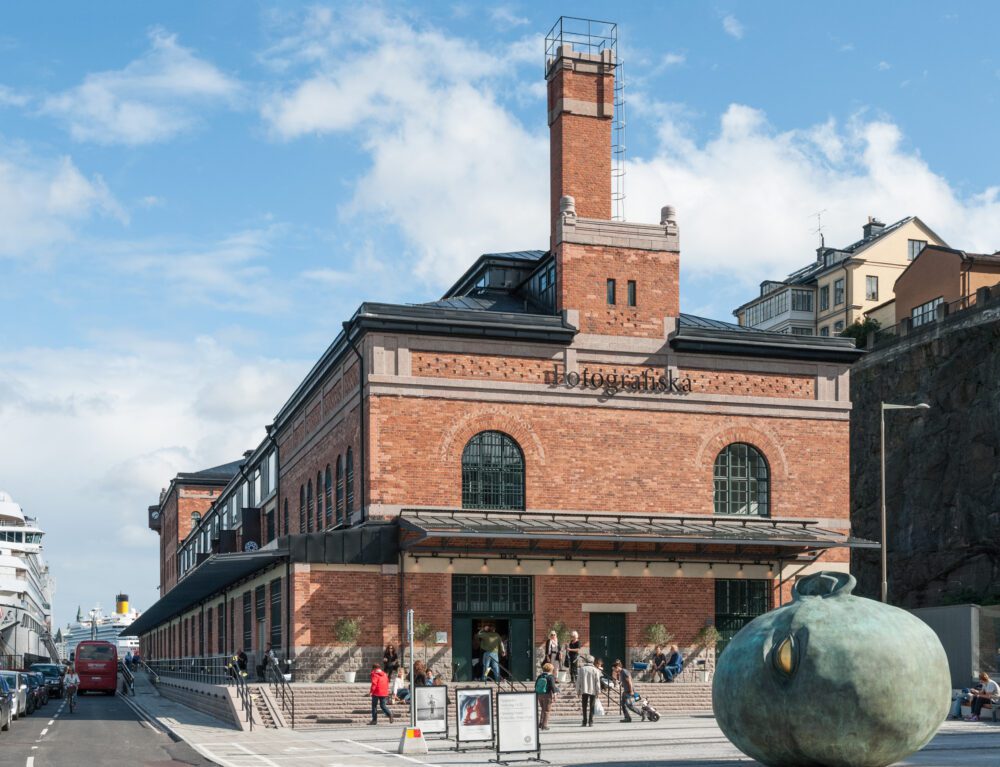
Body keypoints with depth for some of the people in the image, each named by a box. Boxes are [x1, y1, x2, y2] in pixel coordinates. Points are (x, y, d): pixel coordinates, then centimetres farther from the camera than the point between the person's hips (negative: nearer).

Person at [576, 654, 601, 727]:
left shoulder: (581, 669, 1)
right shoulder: (595, 670, -4)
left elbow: (578, 680, 2)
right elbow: (597, 681, -6)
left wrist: (578, 690, 9)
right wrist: (598, 691, -1)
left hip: (584, 691, 1)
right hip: (593, 691, -1)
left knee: (585, 707, 7)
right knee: (591, 707, 6)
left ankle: (585, 722, 3)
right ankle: (590, 722, 1)